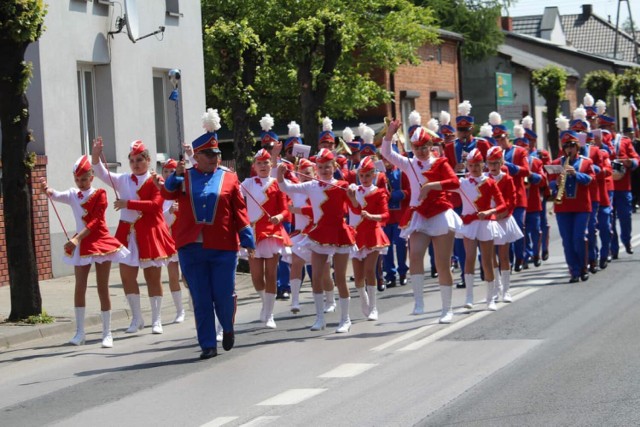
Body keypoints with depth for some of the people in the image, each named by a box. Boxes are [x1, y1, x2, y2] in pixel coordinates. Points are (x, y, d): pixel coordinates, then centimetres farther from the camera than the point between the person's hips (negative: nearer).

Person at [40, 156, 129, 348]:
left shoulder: (99, 194, -7)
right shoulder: (73, 195, 5)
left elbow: (95, 221, -17)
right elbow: (56, 196, -15)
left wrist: (77, 238, -27)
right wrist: (46, 190, -38)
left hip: (100, 242, -4)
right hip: (81, 245, 4)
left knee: (102, 288, -1)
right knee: (79, 287, 3)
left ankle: (107, 333, 4)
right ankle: (80, 332, 10)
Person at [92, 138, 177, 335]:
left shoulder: (155, 181, -3)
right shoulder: (123, 180, 9)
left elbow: (155, 204, -16)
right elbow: (102, 174, -1)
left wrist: (128, 204, -19)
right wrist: (96, 157, -19)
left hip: (150, 233, -4)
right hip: (128, 233, 4)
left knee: (153, 277, 2)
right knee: (127, 276, 2)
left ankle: (156, 320, 11)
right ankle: (137, 319, 15)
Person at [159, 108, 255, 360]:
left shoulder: (229, 178, 5)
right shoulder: (185, 177, 6)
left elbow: (239, 212, 5)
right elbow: (168, 193, -9)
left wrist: (248, 241, 0)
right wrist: (177, 174, -25)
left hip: (223, 247, 0)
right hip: (191, 248, 0)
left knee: (224, 295, 1)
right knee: (201, 299, 2)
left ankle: (228, 328, 31)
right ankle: (208, 345, 10)